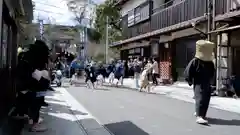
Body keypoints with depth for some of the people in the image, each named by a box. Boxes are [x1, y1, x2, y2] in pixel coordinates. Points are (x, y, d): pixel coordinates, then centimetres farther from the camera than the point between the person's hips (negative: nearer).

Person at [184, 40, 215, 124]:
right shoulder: (195, 61, -12)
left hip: (207, 84, 7)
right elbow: (187, 72, -10)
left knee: (206, 100, 13)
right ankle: (199, 117, -21)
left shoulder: (210, 62, 8)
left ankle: (198, 112, 33)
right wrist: (190, 81, -4)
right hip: (198, 84, -7)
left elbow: (212, 73, 25)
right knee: (200, 99, -17)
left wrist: (209, 79, 18)